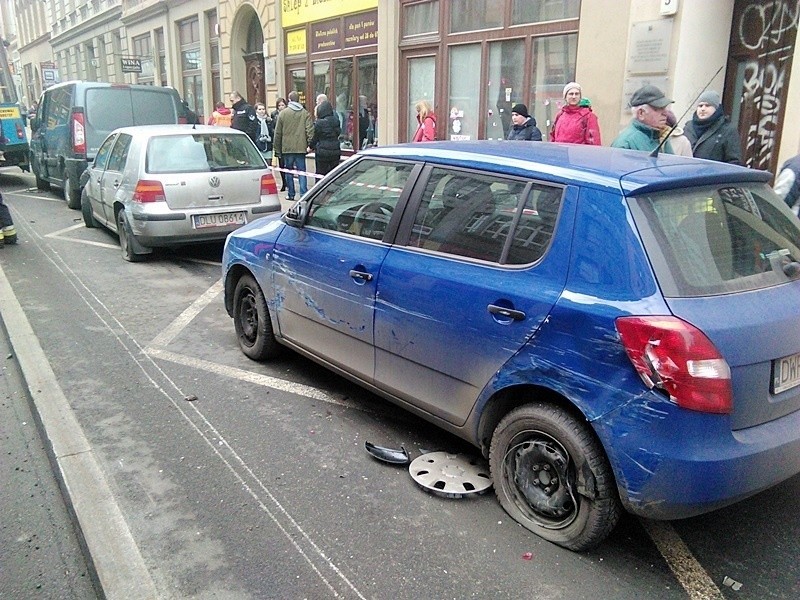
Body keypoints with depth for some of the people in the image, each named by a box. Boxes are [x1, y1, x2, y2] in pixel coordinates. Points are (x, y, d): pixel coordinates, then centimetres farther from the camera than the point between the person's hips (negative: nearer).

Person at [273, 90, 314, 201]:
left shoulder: (283, 113, 1)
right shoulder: (305, 113, 1)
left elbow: (278, 133, 3)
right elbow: (310, 130, -8)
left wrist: (276, 149, 10)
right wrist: (310, 144, -3)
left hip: (287, 148, 0)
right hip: (301, 147, 0)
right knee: (302, 171, 3)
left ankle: (290, 194, 13)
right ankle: (304, 194, -3)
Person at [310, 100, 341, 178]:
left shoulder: (319, 123, -14)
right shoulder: (336, 121, 0)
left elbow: (315, 137, -5)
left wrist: (311, 146, 12)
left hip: (322, 152, -5)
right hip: (335, 152, 5)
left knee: (320, 175, 4)